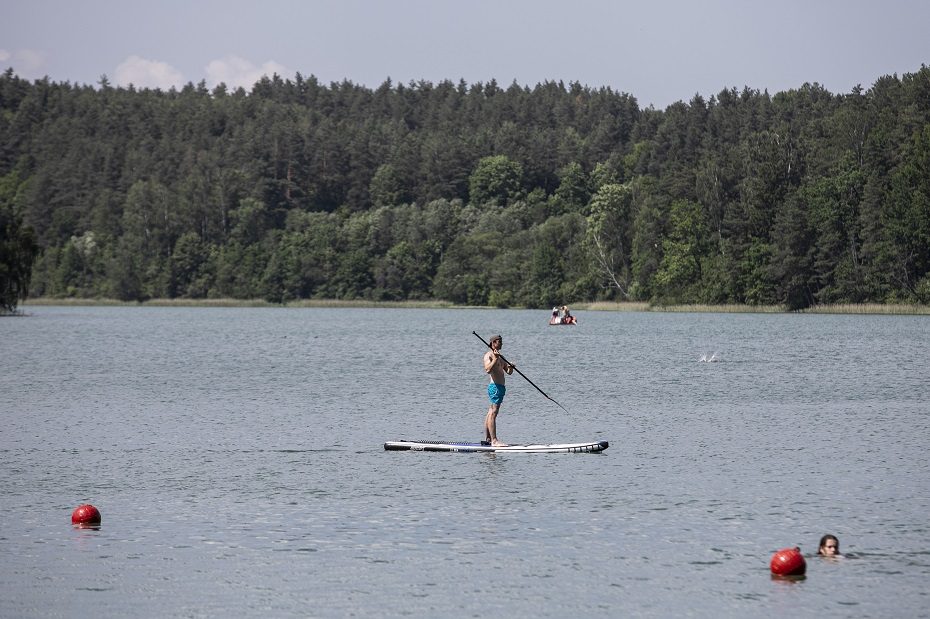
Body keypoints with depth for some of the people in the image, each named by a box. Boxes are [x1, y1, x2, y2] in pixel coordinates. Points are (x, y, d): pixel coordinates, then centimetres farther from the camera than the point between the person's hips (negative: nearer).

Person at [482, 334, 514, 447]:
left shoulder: (500, 357, 21)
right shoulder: (489, 355, -8)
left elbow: (508, 372, 21)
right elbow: (488, 370, -23)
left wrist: (510, 367, 0)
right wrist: (495, 359, -30)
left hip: (501, 387, 10)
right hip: (495, 386, -10)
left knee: (490, 414, 12)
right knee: (493, 413, -15)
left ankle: (487, 439, 15)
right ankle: (494, 440, -22)